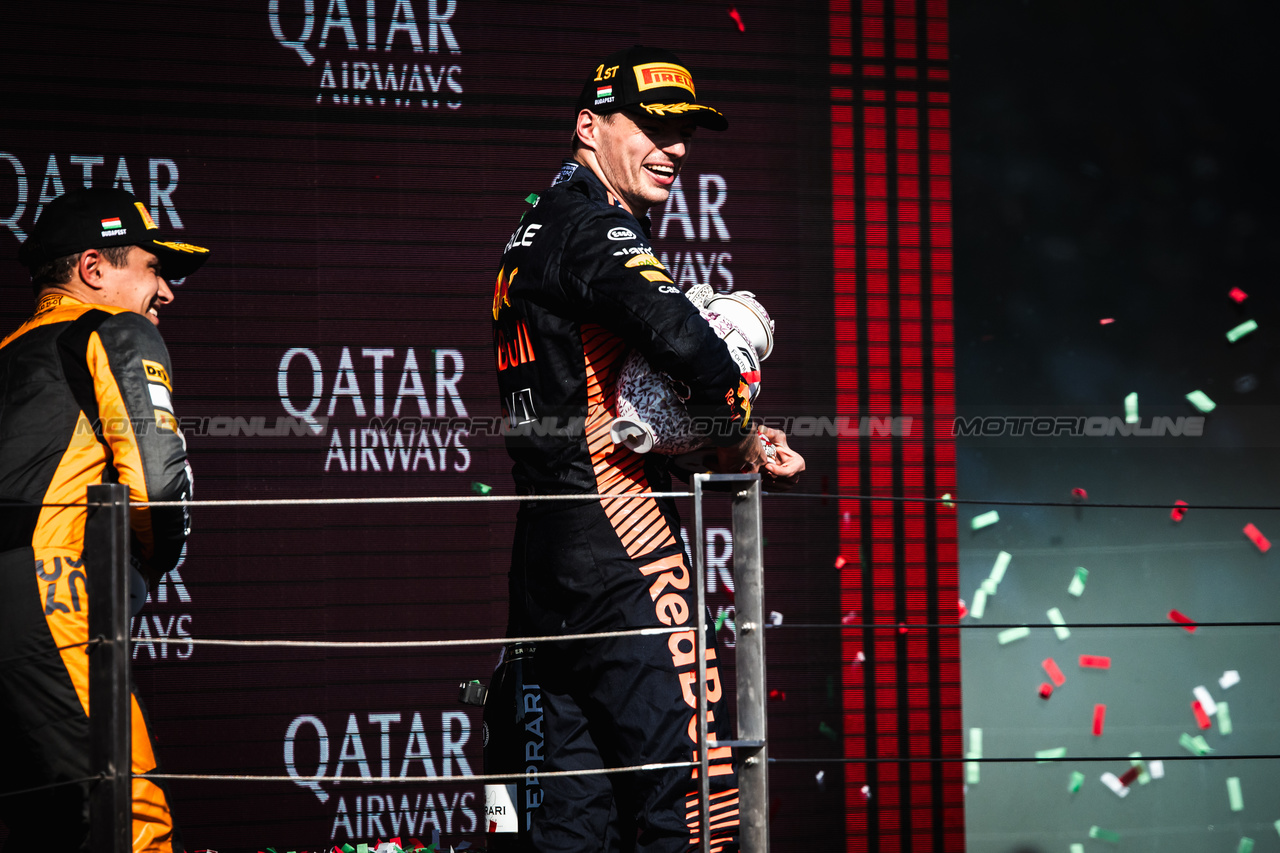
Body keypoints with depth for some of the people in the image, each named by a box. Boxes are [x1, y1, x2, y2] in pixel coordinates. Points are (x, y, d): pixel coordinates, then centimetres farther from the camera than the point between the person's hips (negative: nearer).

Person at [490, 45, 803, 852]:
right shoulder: (594, 225, -9)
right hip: (617, 541, -10)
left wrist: (718, 438, 9)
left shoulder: (538, 232, 21)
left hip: (544, 544, 10)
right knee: (688, 774, -11)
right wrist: (740, 437, -10)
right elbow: (682, 338, -28)